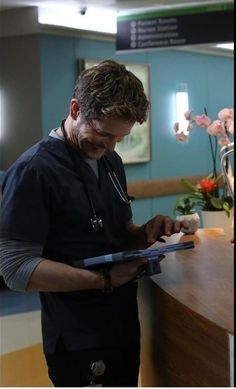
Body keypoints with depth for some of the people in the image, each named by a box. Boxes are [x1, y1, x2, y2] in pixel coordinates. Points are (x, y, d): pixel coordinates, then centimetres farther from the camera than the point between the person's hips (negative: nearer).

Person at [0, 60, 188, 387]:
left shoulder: (111, 161, 8)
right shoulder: (33, 170, -17)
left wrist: (146, 233, -6)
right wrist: (105, 280, -28)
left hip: (125, 325, 8)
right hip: (79, 343, -8)